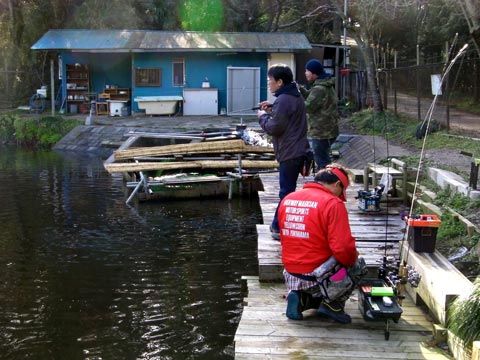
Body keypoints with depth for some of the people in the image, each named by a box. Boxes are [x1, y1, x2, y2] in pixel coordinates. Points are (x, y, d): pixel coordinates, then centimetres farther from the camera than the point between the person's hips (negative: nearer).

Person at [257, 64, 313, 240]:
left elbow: (274, 127, -19)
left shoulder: (283, 100, -17)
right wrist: (272, 110, 12)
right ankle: (278, 225, 27)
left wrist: (263, 116, -1)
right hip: (299, 151, 10)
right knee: (286, 191, 17)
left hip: (290, 154, -10)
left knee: (286, 192, -5)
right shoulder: (295, 96, 15)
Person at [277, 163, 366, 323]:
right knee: (359, 264, 19)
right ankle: (332, 304, 5)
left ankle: (301, 298, 9)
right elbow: (343, 248, -20)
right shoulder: (333, 203, -15)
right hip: (316, 279, -6)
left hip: (290, 277, 6)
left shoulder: (287, 199, 6)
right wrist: (353, 258, 1)